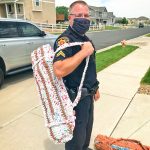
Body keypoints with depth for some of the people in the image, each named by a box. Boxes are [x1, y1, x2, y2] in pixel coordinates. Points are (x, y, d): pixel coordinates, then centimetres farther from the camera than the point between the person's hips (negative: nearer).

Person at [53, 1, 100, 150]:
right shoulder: (65, 40, -22)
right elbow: (59, 70, -39)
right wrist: (84, 52, -32)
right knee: (76, 135, 9)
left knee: (87, 127, 28)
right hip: (75, 97, -9)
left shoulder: (85, 39, 8)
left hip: (88, 94, 9)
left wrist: (95, 87, 18)